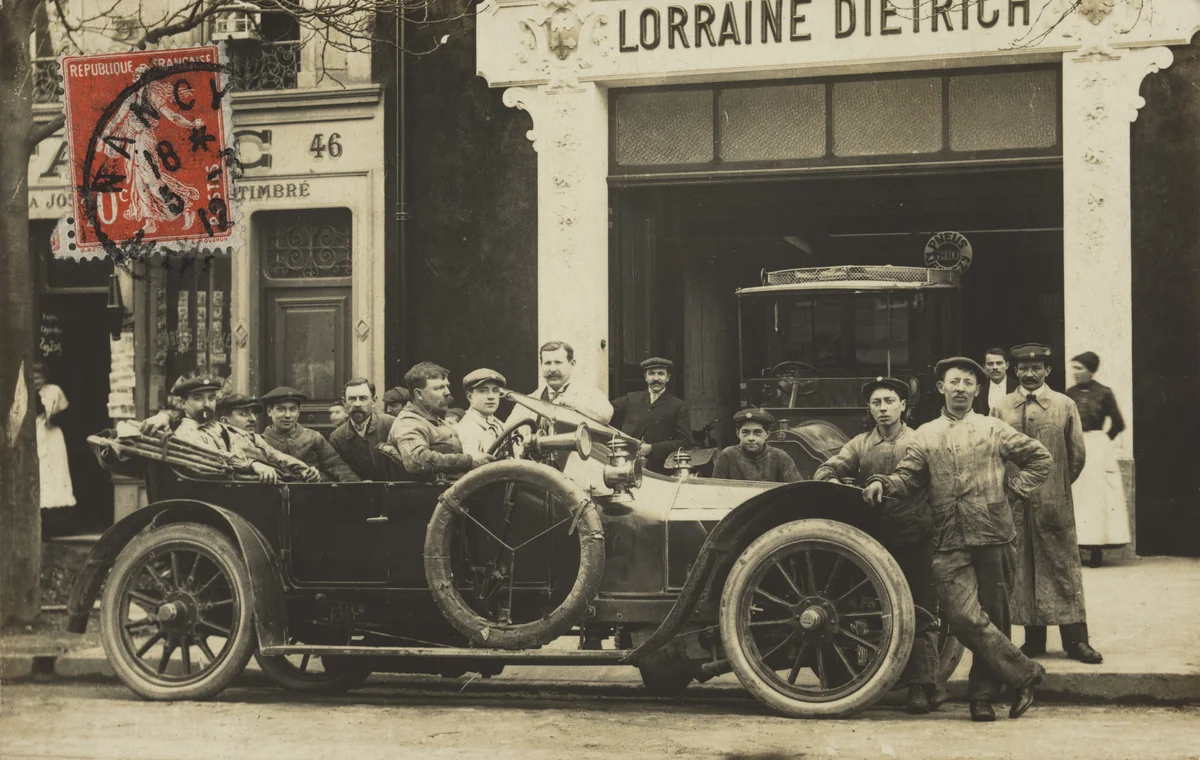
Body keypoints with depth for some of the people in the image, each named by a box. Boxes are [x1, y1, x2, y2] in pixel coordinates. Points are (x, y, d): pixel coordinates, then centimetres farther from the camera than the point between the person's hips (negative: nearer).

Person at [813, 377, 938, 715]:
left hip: (915, 538, -3)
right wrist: (830, 479, -21)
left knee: (920, 615, -3)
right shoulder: (860, 445, 14)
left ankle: (921, 687, -1)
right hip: (874, 541, 3)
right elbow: (828, 469, 3)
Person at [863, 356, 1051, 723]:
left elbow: (1041, 459, 14)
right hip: (950, 544, 0)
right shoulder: (925, 436, 14)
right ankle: (1022, 673, -3)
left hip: (993, 537, 0)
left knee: (992, 616, 2)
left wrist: (1012, 487, 5)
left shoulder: (994, 430, 10)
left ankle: (982, 695, 11)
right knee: (964, 616, -14)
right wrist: (882, 483, -13)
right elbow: (907, 478, 7)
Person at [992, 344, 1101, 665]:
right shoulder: (1001, 408, 6)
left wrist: (1058, 486, 10)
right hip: (1014, 503, 1)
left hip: (1055, 503, -1)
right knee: (1021, 569, 3)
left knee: (1064, 566, 0)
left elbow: (1077, 454, 7)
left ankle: (1075, 640, 2)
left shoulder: (1065, 405, 4)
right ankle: (1033, 638, 10)